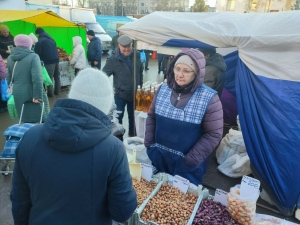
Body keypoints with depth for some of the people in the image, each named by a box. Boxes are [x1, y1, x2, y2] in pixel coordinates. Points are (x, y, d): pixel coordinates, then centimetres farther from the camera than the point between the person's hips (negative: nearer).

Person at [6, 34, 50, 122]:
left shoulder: (10, 58, 8)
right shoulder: (33, 57, -12)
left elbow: (9, 77, 16)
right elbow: (37, 78, -21)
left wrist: (11, 90, 24)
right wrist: (38, 95, -20)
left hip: (18, 94, 6)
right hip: (32, 94, -6)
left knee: (27, 120, 13)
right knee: (43, 118, 8)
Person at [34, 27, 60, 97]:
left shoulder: (40, 41, -6)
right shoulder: (51, 39, 16)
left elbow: (37, 53, -5)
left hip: (49, 61, -7)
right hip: (56, 59, 7)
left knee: (50, 77, -1)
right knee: (57, 76, 13)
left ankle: (50, 93, 3)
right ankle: (57, 91, 20)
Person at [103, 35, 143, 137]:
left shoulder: (136, 55, -3)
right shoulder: (113, 59, -16)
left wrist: (140, 85, 11)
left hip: (134, 93, 4)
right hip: (120, 94, -4)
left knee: (133, 115, 20)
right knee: (118, 116, 6)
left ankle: (132, 132, 42)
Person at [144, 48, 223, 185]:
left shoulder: (209, 98, -17)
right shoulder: (164, 89, -3)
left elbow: (213, 134, -15)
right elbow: (151, 116, 7)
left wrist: (191, 160, -16)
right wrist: (149, 143, 0)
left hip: (186, 164, -4)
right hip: (158, 158, 4)